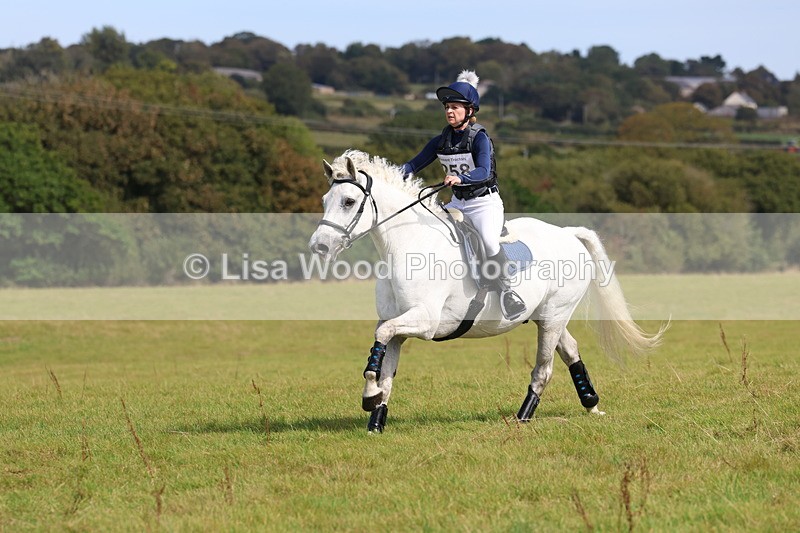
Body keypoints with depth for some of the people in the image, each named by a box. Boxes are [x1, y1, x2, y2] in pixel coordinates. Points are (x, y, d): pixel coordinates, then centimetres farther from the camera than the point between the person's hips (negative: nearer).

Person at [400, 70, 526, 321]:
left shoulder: (479, 137, -14)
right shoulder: (442, 140, 4)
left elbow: (484, 172, -29)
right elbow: (416, 163, 9)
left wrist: (460, 178, -48)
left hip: (485, 202, -7)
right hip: (458, 203, 7)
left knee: (488, 239, -33)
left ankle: (506, 290, -20)